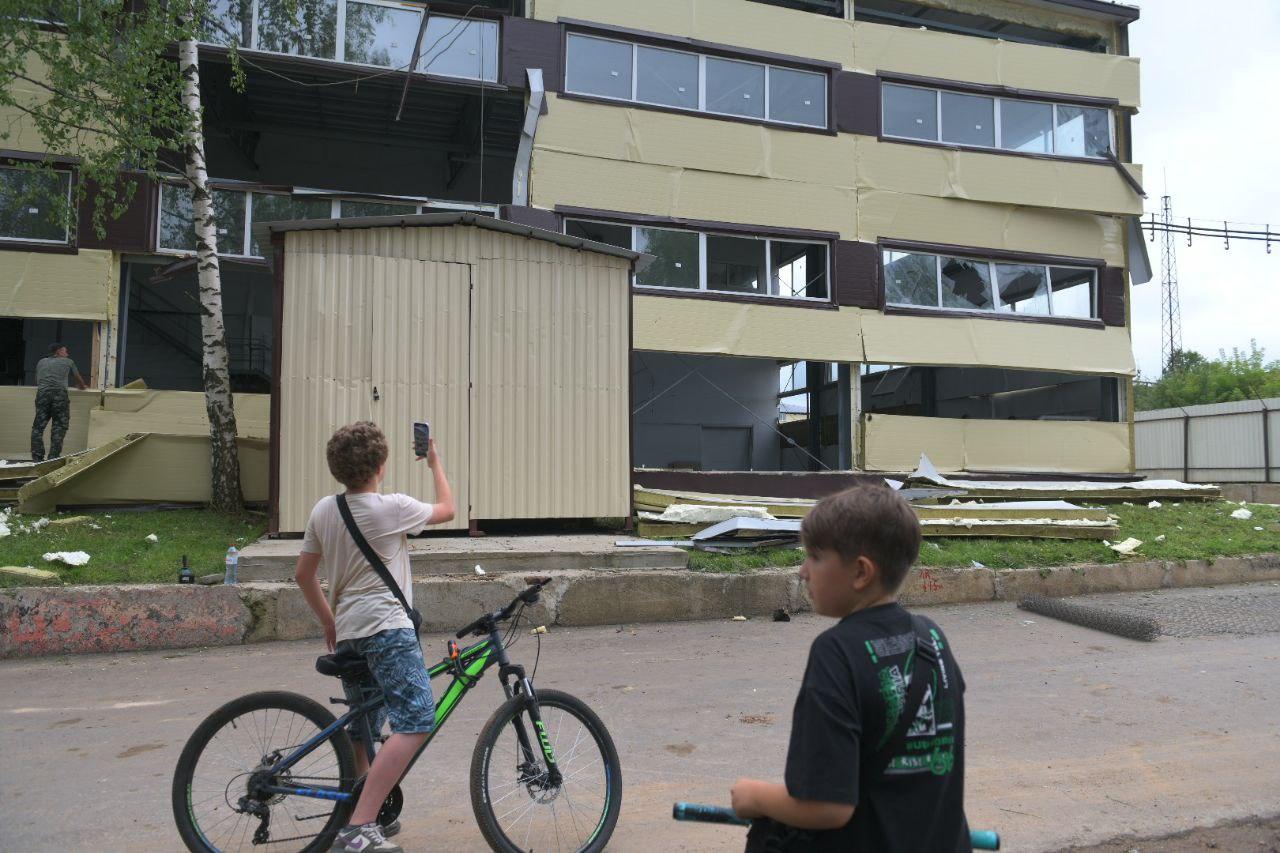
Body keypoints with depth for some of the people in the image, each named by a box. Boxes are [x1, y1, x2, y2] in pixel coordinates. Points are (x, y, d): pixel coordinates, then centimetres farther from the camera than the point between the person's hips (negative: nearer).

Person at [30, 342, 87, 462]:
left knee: (38, 427, 6)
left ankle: (37, 459, 1)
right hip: (60, 394, -3)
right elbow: (79, 379, 34)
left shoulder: (41, 362, 27)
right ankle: (53, 458, -5)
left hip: (42, 393, 3)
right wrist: (82, 386, 57)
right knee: (59, 428, 1)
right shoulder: (68, 362, 20)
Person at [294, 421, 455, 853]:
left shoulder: (323, 510, 7)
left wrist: (328, 621, 25)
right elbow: (447, 509, 8)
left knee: (363, 728, 20)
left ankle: (357, 814, 30)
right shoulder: (393, 507, -10)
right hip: (387, 628, -8)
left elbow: (303, 575, 14)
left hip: (347, 634, 8)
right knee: (416, 721, -12)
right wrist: (435, 462, 20)